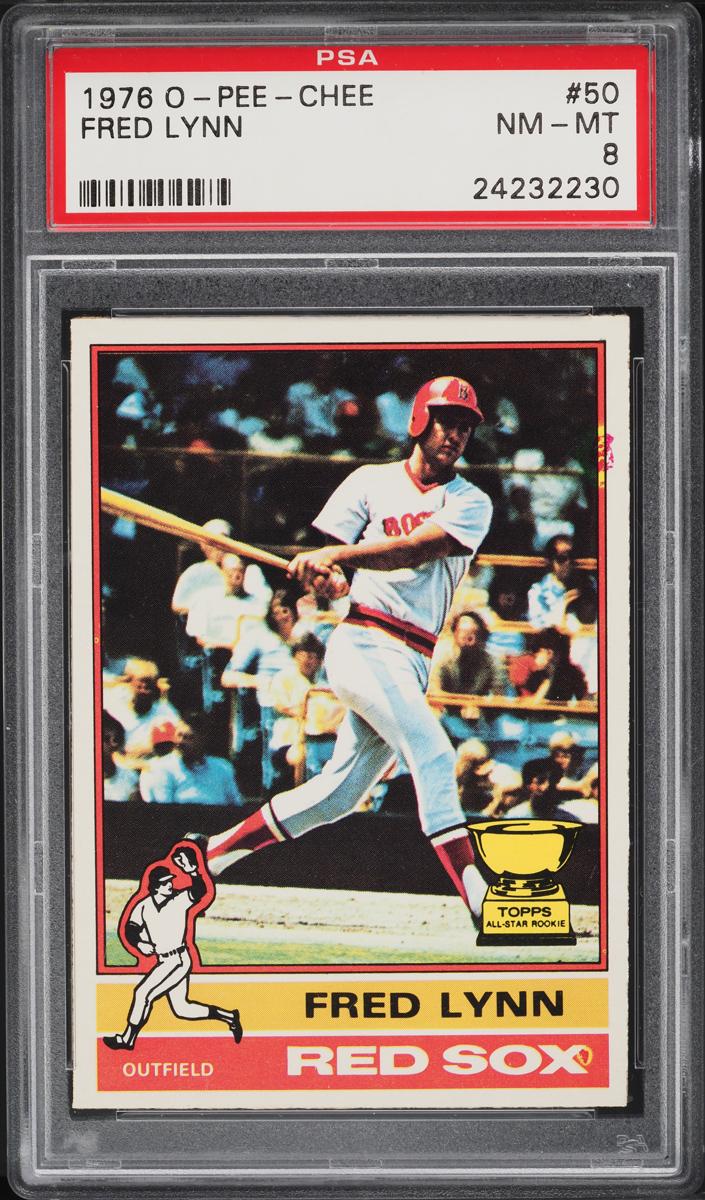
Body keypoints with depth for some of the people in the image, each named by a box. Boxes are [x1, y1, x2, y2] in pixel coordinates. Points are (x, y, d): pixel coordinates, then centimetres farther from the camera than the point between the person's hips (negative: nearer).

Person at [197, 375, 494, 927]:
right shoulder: (371, 483, 7)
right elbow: (317, 562, 4)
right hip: (365, 641, -4)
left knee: (340, 791, 8)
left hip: (414, 665, 4)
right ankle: (478, 898, -26)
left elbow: (416, 548, -11)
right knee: (433, 754, -21)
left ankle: (211, 853, 22)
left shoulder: (472, 503, 9)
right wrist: (325, 576, -21)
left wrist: (341, 555, -25)